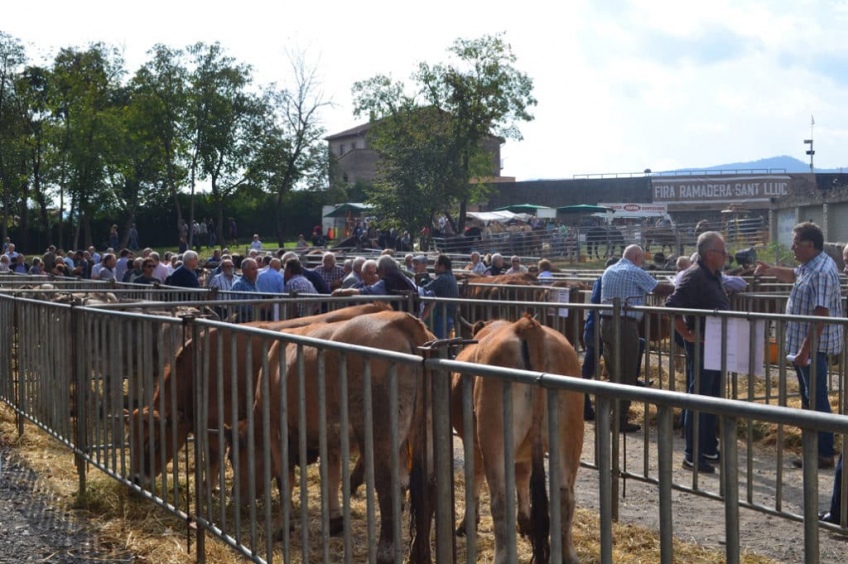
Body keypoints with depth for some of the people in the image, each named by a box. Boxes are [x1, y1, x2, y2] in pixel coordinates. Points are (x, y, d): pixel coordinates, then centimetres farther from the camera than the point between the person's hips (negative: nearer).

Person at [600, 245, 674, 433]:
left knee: (613, 372, 15)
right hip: (625, 325, -8)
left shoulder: (608, 271, 16)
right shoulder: (635, 272, -7)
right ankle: (621, 421, 1)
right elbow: (660, 288, -7)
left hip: (606, 323, 8)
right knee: (626, 375, -1)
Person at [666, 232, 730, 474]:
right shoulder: (694, 276, -17)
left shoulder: (715, 275, 12)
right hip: (700, 345, -10)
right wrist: (687, 334, -20)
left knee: (713, 399, 16)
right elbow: (671, 306, -25)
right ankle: (693, 456, 1)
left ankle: (709, 449, 27)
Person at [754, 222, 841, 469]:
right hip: (802, 342, 11)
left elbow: (821, 315, -27)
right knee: (808, 398, 17)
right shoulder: (810, 266, 9)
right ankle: (814, 448, 26)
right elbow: (795, 275, 35)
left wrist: (806, 350, -27)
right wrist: (771, 270, 19)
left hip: (814, 346, -11)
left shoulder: (822, 272, -23)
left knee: (817, 400, -4)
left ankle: (825, 454, 3)